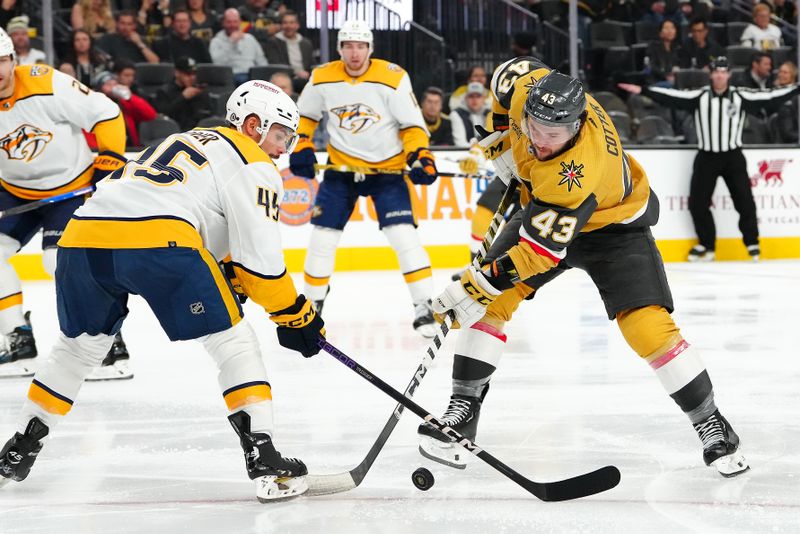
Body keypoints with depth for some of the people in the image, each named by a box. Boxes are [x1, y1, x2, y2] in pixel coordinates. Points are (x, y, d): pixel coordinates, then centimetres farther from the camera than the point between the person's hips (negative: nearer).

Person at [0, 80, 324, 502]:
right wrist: (294, 315, 13)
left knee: (77, 348, 29)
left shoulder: (189, 141, 37)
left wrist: (228, 277, 37)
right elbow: (258, 255, 5)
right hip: (155, 241, -7)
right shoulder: (252, 164, 12)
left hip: (82, 236, 8)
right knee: (234, 343, 4)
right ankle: (264, 462, -5)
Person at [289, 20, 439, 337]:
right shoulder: (322, 78, -6)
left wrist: (420, 157, -23)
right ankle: (312, 304, 16)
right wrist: (302, 148, -1)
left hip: (387, 168, -3)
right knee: (323, 236, -1)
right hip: (341, 167, 3)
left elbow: (411, 125, -10)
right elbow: (304, 115, 10)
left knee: (403, 235, -14)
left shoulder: (393, 78, -16)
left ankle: (424, 306, -7)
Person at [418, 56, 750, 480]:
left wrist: (479, 284, -45)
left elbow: (541, 249, -43)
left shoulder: (579, 170, -43)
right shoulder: (529, 89, -27)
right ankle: (462, 411, 0)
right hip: (542, 207, 6)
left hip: (612, 223, -6)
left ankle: (710, 424, 0)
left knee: (649, 327, -17)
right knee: (489, 302, -9)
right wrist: (501, 141, -4)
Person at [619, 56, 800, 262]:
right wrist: (642, 90, -19)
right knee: (697, 203, 1)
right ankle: (706, 244, 19)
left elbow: (769, 98, -3)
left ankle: (752, 243, 12)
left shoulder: (741, 97, -3)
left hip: (733, 157, -1)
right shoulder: (699, 96, -4)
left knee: (744, 201, -5)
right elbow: (671, 96, -10)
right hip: (706, 157, 1)